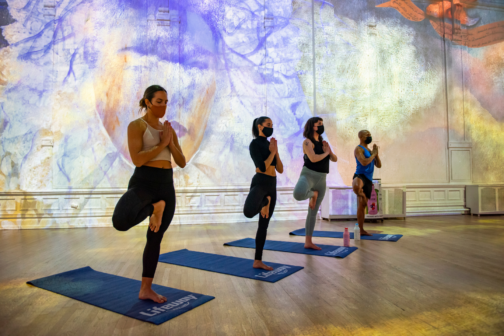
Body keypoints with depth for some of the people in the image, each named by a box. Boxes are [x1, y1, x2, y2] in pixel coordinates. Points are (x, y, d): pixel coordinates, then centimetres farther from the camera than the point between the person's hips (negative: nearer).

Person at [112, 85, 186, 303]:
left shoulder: (168, 129, 14)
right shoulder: (136, 126, -4)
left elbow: (182, 163, 10)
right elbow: (137, 159, -18)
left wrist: (171, 142, -5)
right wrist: (162, 144, -13)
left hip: (166, 186, 6)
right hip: (143, 183, -6)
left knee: (155, 239, 10)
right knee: (120, 221, -35)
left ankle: (146, 289, 24)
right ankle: (153, 208, -2)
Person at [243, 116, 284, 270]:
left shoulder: (270, 144, 15)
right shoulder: (255, 144, -6)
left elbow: (280, 169, 9)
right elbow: (263, 167, -17)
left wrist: (276, 151, -1)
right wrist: (272, 152, -8)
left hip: (272, 186, 7)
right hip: (260, 183, -7)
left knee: (264, 225, 9)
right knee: (249, 212, -37)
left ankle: (258, 261, 18)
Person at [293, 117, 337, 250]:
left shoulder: (322, 142, 15)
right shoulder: (308, 142, -6)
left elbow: (335, 159, 15)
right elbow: (313, 158, -21)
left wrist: (329, 151, -5)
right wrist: (326, 152, -5)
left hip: (321, 179, 6)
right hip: (308, 175, -6)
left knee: (313, 212, 9)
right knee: (298, 194, -40)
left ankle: (308, 242, 16)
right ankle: (313, 194, -4)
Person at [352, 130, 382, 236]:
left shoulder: (369, 150, 23)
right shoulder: (358, 149, -3)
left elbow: (379, 165, 18)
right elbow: (364, 162, -18)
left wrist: (376, 153, 4)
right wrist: (374, 154, -5)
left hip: (368, 179, 8)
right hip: (360, 175, -8)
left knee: (362, 205, 11)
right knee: (356, 186, -46)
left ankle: (361, 230, 17)